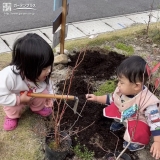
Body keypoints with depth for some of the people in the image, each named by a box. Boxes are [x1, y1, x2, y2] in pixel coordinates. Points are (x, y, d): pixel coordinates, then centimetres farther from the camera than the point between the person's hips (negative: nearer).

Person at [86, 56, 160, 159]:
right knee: (110, 109, -8)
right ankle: (120, 122, 22)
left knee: (140, 133, -35)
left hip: (140, 123, -6)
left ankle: (139, 142, 3)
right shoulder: (122, 90, -19)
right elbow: (112, 98, 3)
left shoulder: (148, 102, -38)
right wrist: (96, 98, 0)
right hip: (124, 115, 6)